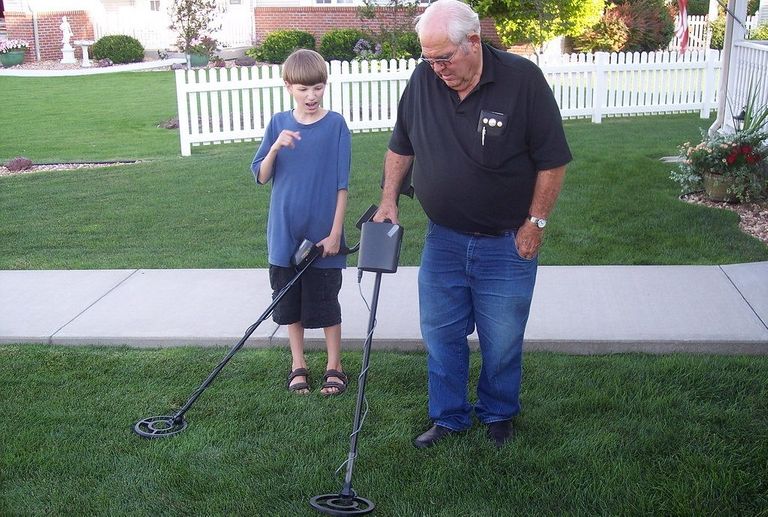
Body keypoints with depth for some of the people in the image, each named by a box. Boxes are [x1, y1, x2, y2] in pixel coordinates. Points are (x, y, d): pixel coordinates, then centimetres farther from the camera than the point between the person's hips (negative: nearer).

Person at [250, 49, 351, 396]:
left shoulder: (335, 125, -7)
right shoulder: (278, 124, 2)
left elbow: (342, 184, -7)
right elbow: (260, 177, 1)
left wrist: (335, 232, -11)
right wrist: (275, 148, -17)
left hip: (322, 234, -3)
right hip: (285, 234, 3)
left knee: (326, 303, 7)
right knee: (290, 303, 13)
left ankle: (334, 367, 22)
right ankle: (298, 366, 28)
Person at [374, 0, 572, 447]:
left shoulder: (523, 79, -16)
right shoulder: (423, 80, -5)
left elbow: (553, 160, -10)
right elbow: (400, 146, 11)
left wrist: (536, 223, -10)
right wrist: (389, 201, 4)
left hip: (507, 244, -3)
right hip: (443, 240, 3)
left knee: (502, 340, 9)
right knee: (441, 334, 11)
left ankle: (499, 414, 32)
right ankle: (449, 416, 30)